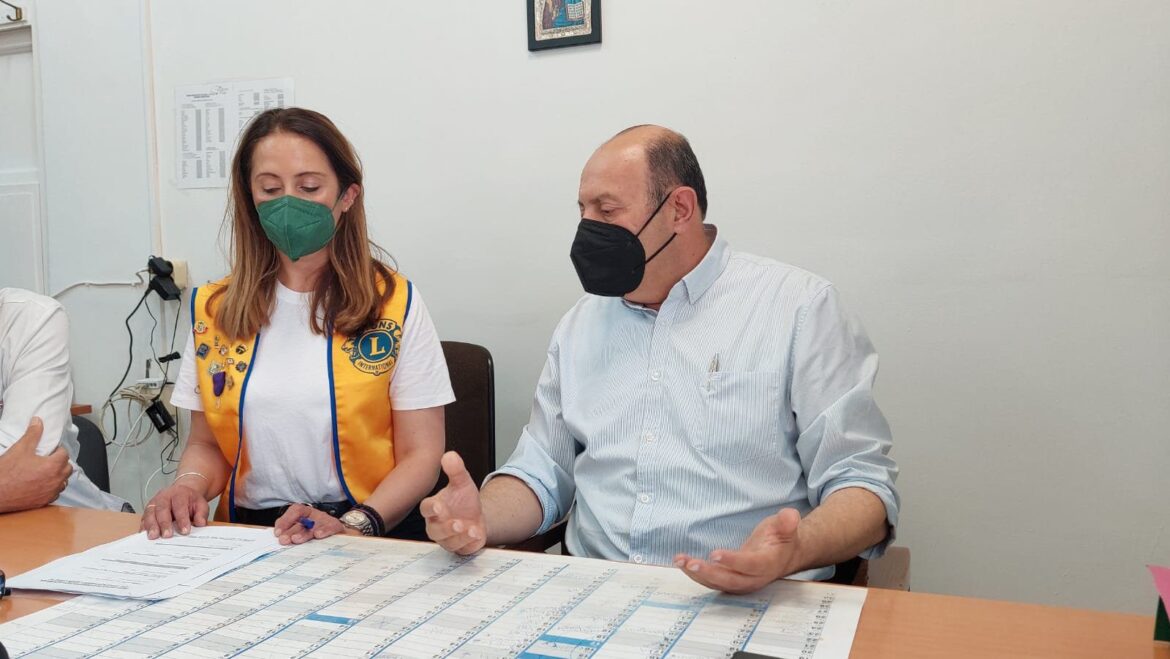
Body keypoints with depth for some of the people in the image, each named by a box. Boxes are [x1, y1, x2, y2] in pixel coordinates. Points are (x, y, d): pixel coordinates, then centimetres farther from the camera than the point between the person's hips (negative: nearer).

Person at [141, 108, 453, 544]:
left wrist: (353, 525, -18)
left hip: (373, 538, -4)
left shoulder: (395, 303, -1)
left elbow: (421, 456, -2)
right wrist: (189, 486, -5)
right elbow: (206, 444, 17)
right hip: (249, 537, 5)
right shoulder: (213, 310, 9)